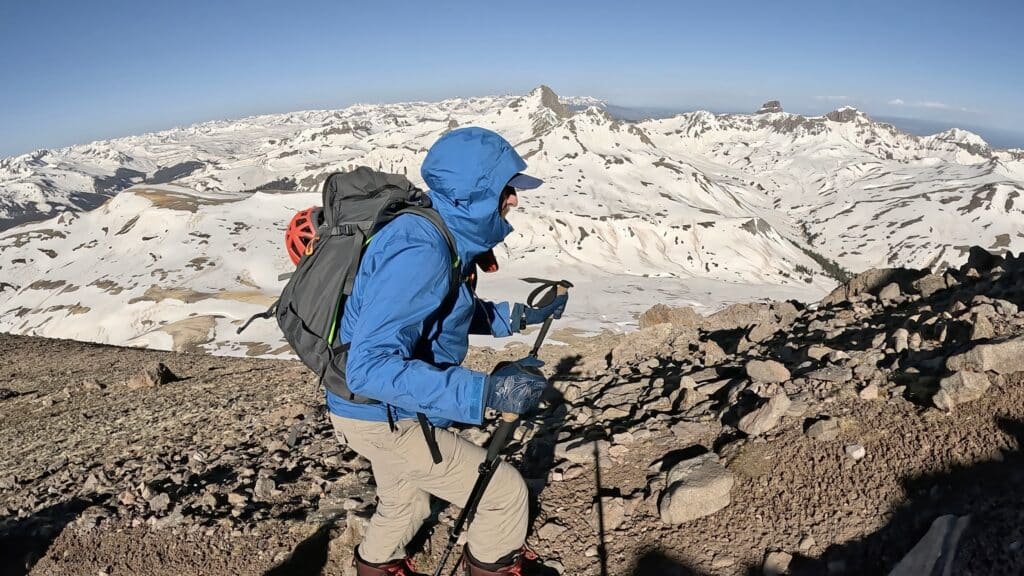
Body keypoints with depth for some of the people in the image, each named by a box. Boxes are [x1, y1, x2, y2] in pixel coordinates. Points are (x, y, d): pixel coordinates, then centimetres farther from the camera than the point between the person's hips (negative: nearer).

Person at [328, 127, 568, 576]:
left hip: (385, 410, 9)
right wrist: (485, 391, -42)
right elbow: (370, 367, -38)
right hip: (384, 417, -9)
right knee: (505, 492, 4)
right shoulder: (420, 252, -32)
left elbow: (453, 315, 15)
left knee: (406, 502, 33)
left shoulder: (439, 236, -2)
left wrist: (520, 315, 6)